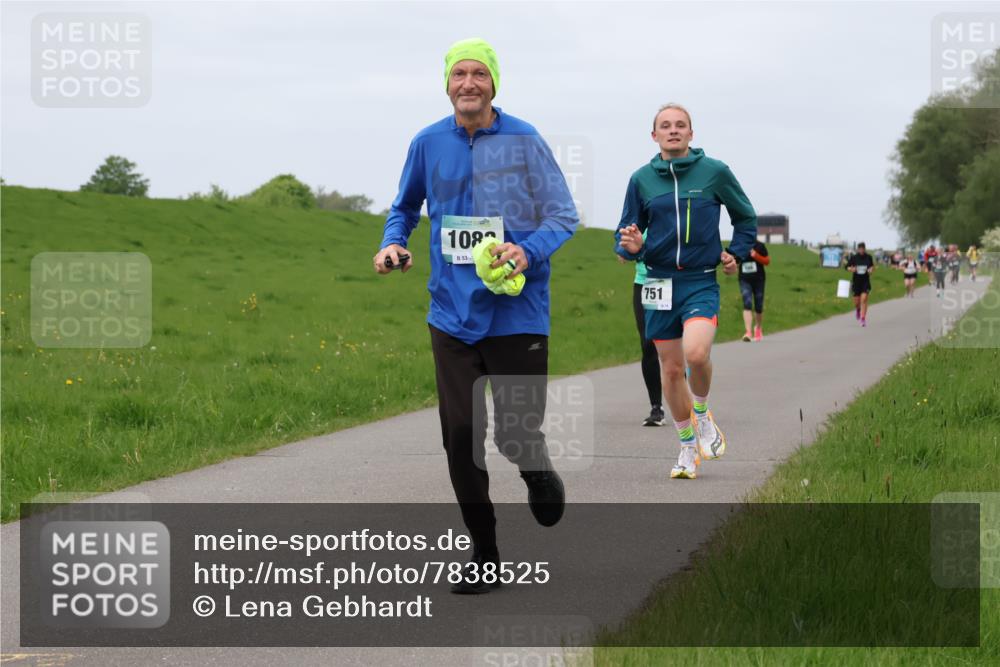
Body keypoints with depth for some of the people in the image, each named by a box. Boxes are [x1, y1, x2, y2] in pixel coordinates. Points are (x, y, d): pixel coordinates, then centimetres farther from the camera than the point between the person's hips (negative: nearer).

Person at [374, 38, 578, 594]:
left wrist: (528, 250, -21)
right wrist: (393, 243, 0)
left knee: (518, 434, -5)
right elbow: (406, 207, 21)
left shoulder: (524, 141, -4)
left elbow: (564, 215, -2)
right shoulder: (428, 144, 5)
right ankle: (484, 557, 14)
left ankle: (540, 474, 33)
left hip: (517, 313, -3)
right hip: (453, 314, 3)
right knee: (461, 437, 0)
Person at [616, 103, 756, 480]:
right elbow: (624, 235, 10)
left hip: (701, 282, -3)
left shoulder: (714, 172, 0)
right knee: (671, 368, 7)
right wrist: (631, 246, -12)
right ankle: (687, 447, 23)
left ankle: (702, 415, 4)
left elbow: (745, 216, 16)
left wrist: (736, 253, 3)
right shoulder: (642, 179, 4)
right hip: (659, 283, 3)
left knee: (697, 353, -26)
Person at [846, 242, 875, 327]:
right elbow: (848, 267, 4)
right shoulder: (853, 257, -3)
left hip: (865, 281, -1)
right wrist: (851, 269, -18)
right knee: (857, 300, 6)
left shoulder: (868, 257, -1)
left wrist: (871, 270, -7)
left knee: (864, 299, -14)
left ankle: (863, 319, -12)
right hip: (856, 281, 1)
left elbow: (872, 266, 14)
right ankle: (857, 309, 44)